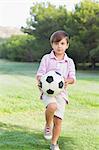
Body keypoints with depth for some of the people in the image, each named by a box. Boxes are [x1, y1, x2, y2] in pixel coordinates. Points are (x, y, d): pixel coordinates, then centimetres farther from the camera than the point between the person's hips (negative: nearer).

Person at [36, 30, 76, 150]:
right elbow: (40, 74, 1)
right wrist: (40, 80, -22)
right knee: (52, 106, -35)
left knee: (58, 120, 0)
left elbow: (72, 78, 6)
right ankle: (48, 126, -4)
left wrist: (68, 81, -18)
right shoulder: (46, 58, 4)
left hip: (61, 92, 2)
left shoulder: (69, 62, 8)